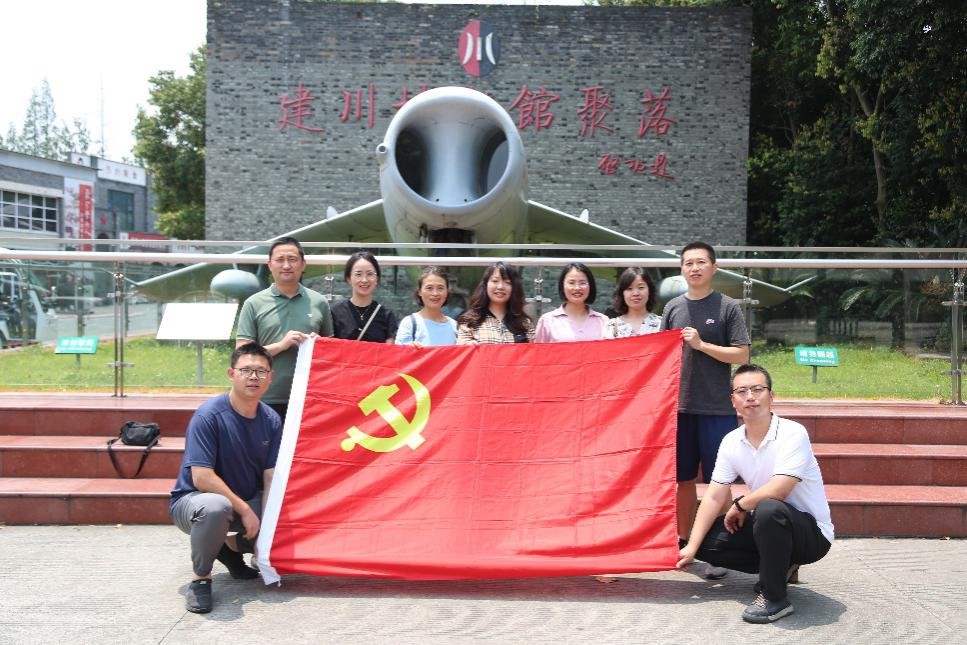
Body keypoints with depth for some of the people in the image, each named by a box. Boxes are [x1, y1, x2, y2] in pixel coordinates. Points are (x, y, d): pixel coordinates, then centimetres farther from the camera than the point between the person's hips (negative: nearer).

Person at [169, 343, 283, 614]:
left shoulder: (271, 420, -4)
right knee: (216, 507, -40)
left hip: (246, 501, 6)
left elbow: (270, 477, -7)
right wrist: (245, 510, -23)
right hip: (194, 499, -6)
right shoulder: (208, 415, -21)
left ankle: (232, 547, 15)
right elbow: (201, 477, -25)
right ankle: (201, 578, -14)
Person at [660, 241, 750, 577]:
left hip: (717, 408, -3)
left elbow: (742, 355, -6)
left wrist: (701, 344, -15)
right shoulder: (673, 307, 9)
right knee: (683, 478, 10)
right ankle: (683, 542, 22)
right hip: (679, 405, 3)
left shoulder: (728, 307, -1)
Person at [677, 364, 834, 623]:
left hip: (812, 532, -7)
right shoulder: (731, 441, -2)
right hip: (768, 524, 7)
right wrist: (691, 547, -8)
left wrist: (739, 506, -13)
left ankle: (774, 597, -19)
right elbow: (714, 497, -2)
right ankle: (779, 566, 10)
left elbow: (778, 490, -31)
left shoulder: (792, 433, -21)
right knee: (707, 541, -6)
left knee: (769, 509, -38)